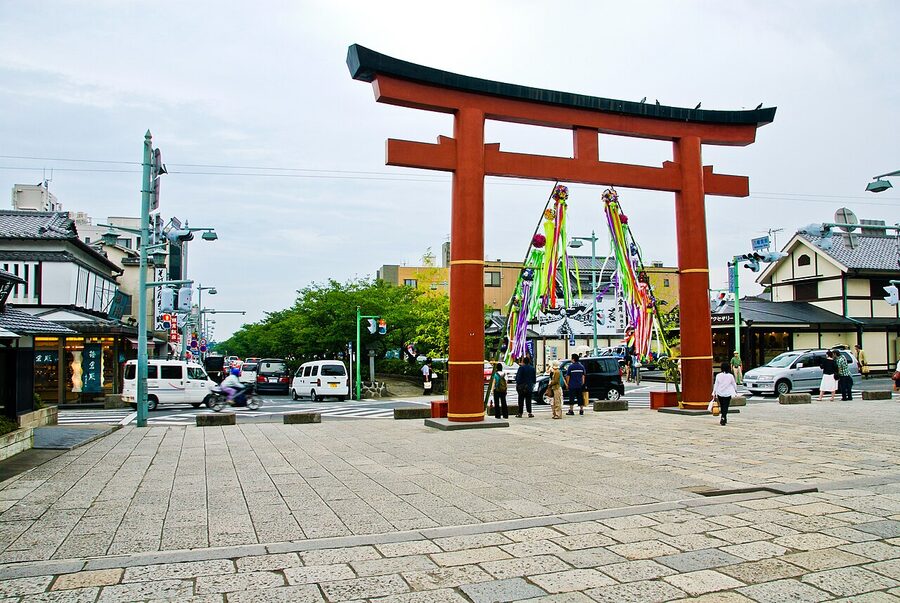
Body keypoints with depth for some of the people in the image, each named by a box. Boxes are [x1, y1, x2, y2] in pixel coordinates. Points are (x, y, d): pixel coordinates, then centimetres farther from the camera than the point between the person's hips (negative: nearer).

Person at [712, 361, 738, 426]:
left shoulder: (718, 375, -6)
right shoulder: (730, 376, -8)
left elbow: (716, 385, -3)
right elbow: (734, 384, 5)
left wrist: (714, 393, 3)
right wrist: (736, 391, 24)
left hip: (720, 394, 2)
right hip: (728, 394, -2)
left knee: (722, 406, 18)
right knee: (725, 407, 2)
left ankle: (724, 418, 23)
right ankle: (723, 418, -12)